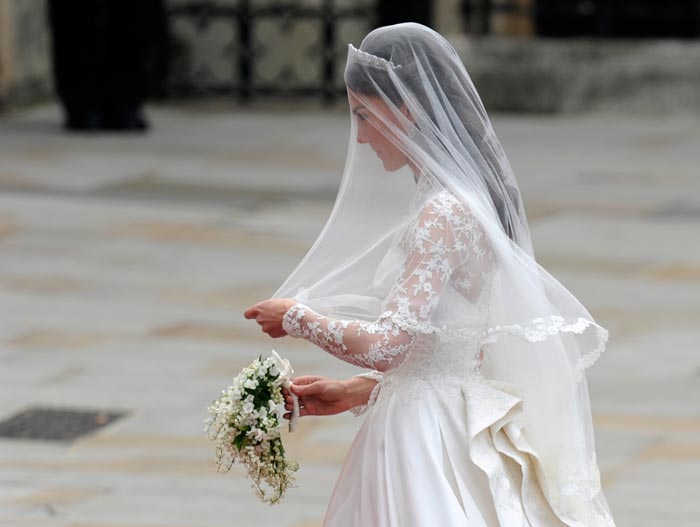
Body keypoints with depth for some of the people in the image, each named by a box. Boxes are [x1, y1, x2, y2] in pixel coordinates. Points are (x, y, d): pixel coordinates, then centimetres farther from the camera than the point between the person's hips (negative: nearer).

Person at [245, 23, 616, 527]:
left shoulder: (444, 214, -19)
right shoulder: (467, 198, 10)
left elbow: (386, 346, -23)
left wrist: (298, 318, -7)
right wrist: (355, 392, 13)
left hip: (429, 443, -9)